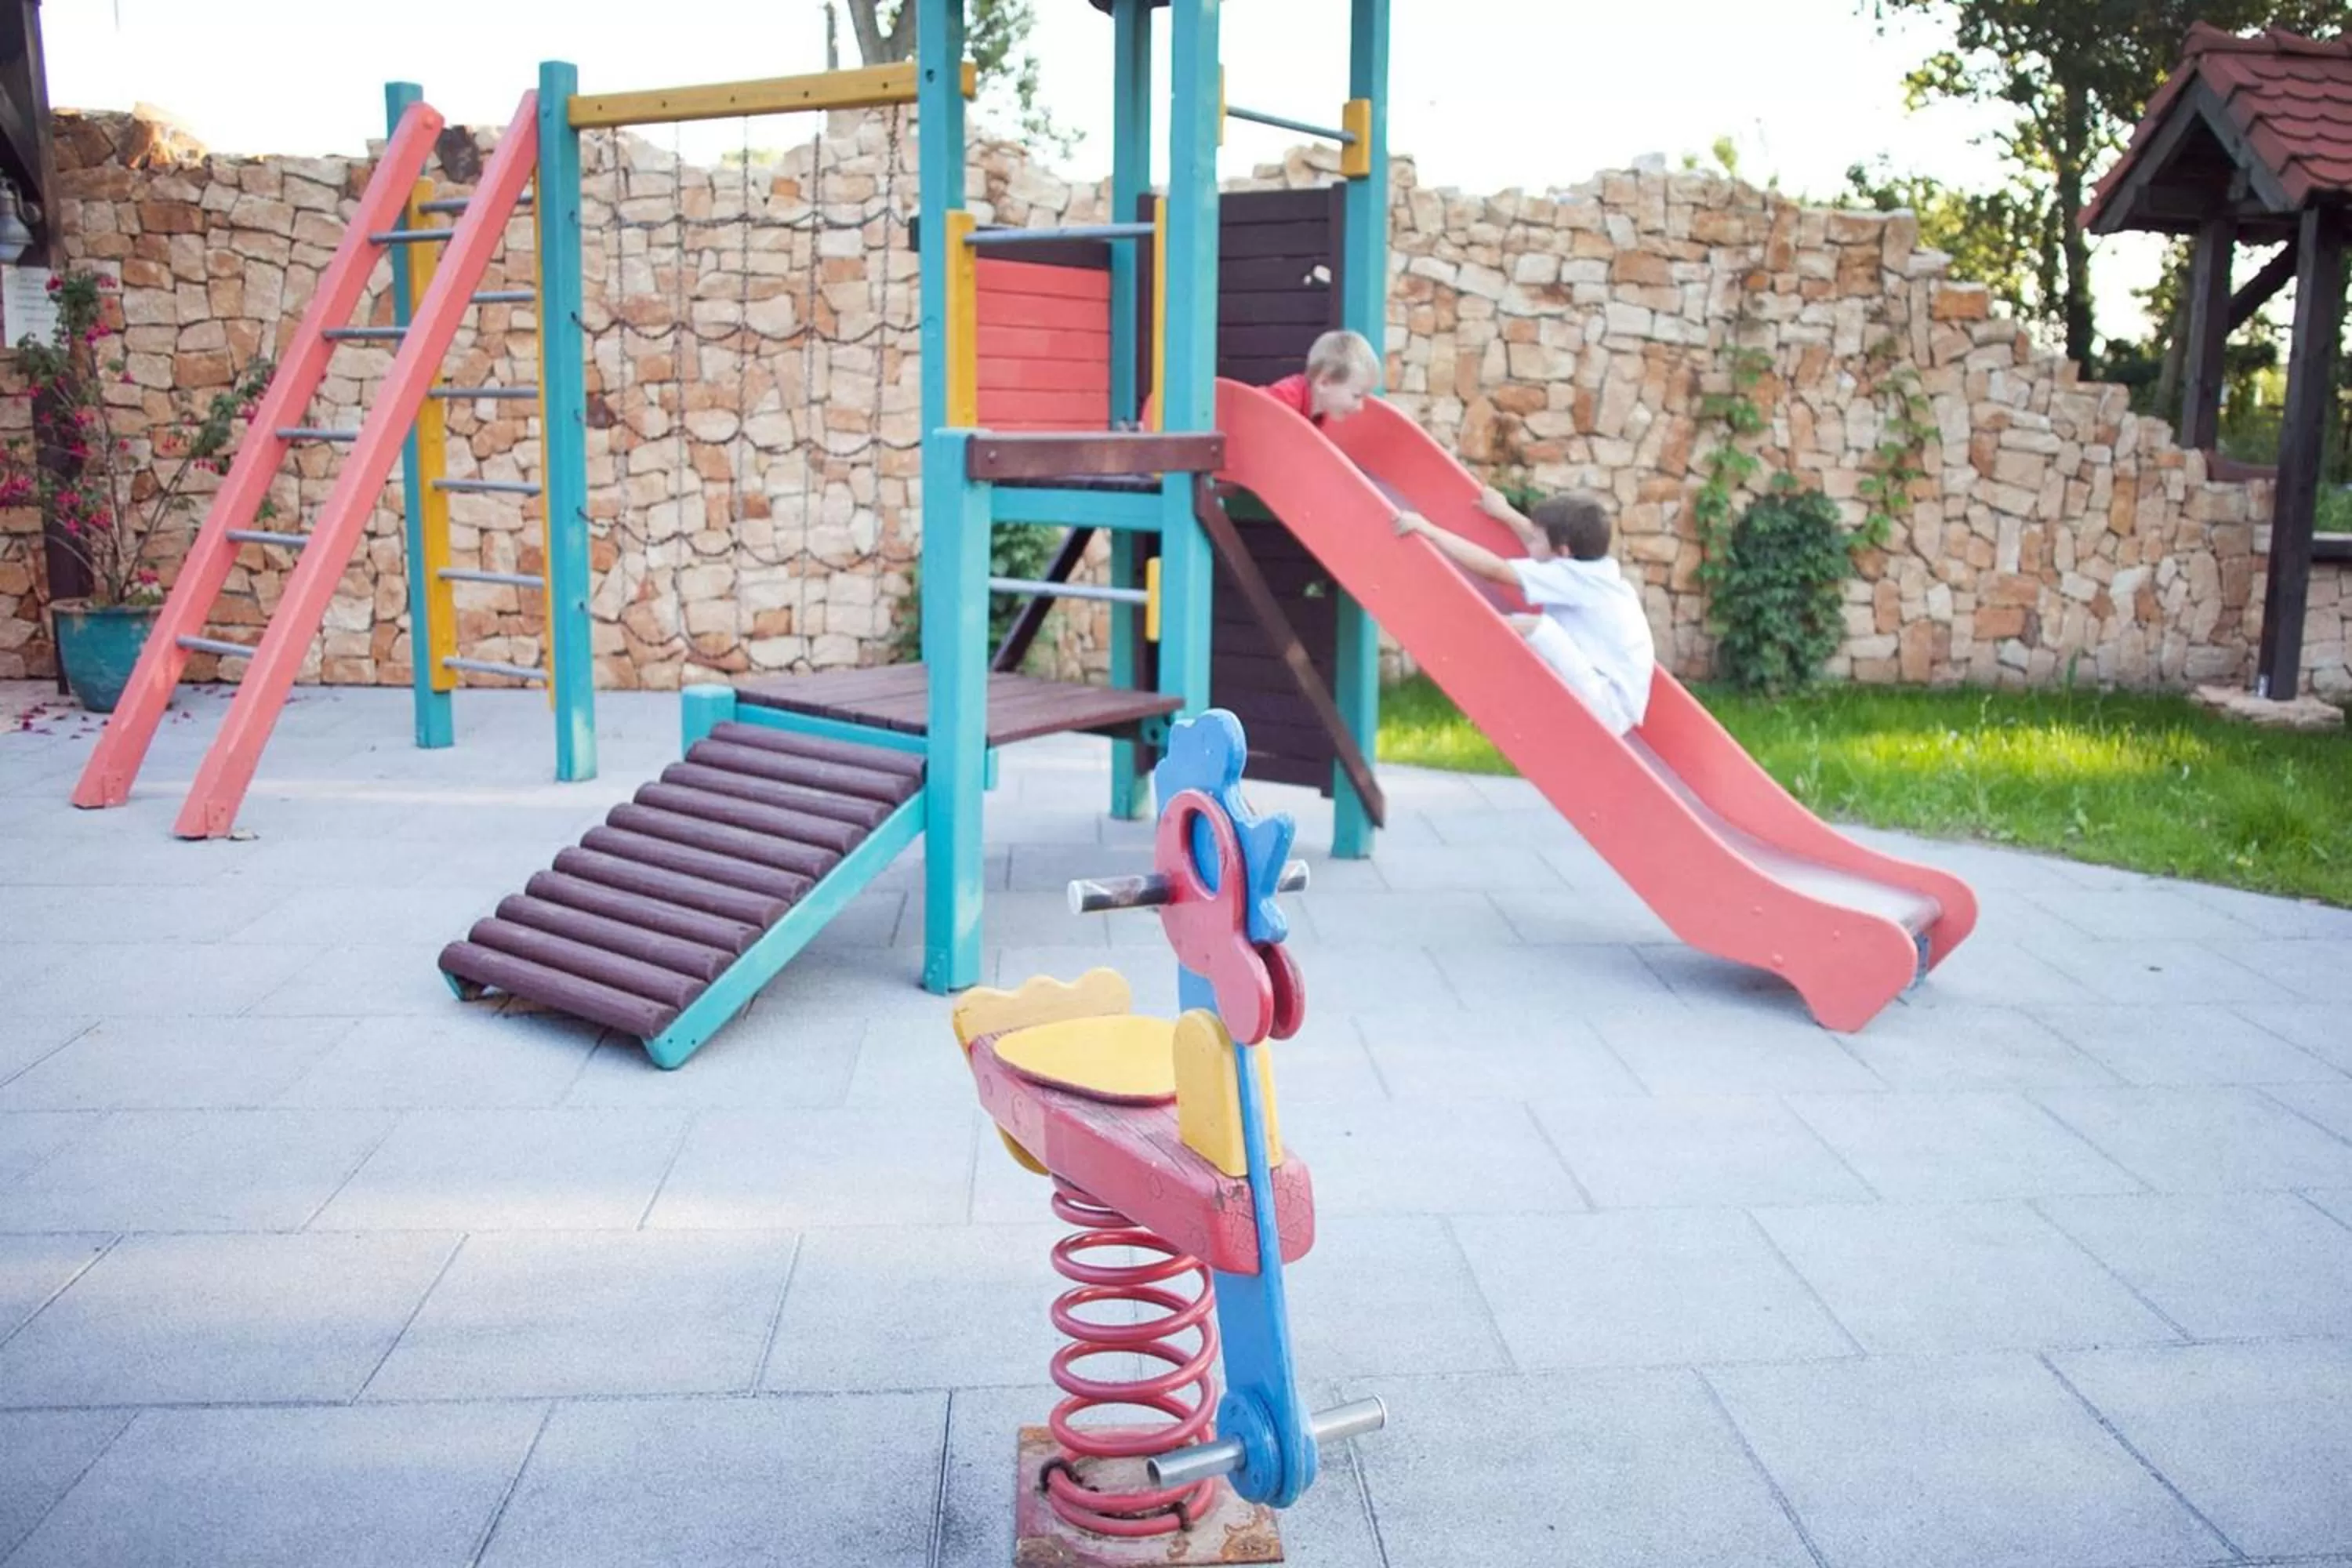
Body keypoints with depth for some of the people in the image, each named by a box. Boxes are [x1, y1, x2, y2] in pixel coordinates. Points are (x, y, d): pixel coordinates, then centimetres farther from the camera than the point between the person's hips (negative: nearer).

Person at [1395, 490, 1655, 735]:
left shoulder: (1571, 576, -16)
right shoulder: (1595, 567, 9)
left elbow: (1494, 569, -18)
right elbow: (1545, 548, 31)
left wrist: (1429, 530, -16)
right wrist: (1505, 513, 37)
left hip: (1608, 707, -10)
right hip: (1607, 701, 10)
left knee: (1524, 627, -25)